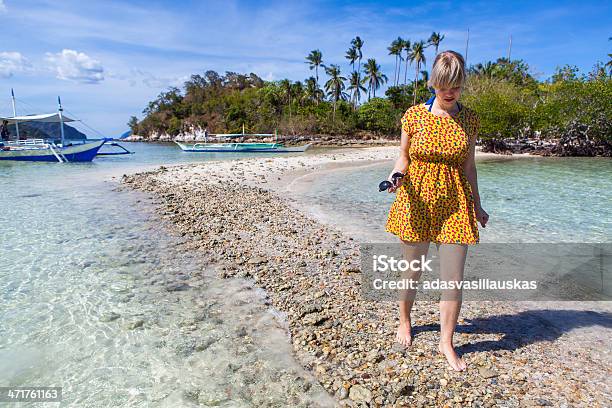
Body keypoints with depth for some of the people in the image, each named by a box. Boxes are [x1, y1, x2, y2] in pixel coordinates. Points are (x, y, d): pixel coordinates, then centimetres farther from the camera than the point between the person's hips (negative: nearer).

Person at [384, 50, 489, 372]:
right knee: (410, 271, 10)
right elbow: (403, 158, 5)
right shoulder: (414, 115, -1)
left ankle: (446, 342, 19)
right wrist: (397, 176, -17)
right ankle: (404, 321, 37)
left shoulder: (469, 119, 6)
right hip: (416, 201, -1)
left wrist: (477, 206, 13)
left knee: (454, 278, 0)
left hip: (455, 203, 2)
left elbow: (468, 166, 11)